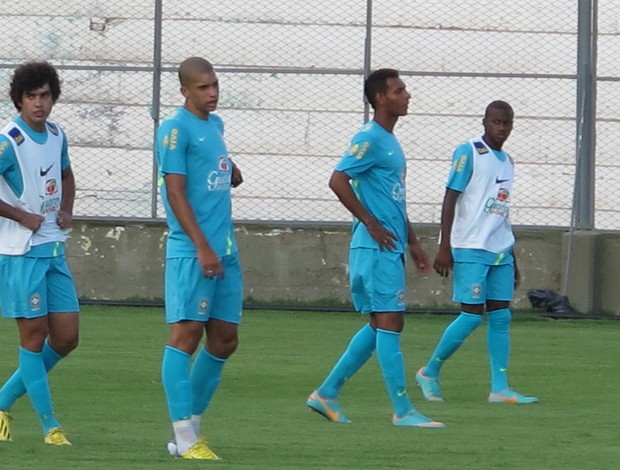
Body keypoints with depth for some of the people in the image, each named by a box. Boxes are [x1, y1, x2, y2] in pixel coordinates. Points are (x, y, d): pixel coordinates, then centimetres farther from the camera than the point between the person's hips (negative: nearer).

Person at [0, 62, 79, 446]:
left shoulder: (57, 136, 9)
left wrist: (67, 211, 10)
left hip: (54, 250, 7)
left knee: (67, 336, 5)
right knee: (34, 333, -3)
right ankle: (49, 424, 3)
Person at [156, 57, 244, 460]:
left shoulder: (216, 125, 17)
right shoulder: (176, 129, -8)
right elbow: (175, 192, -14)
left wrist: (232, 172, 12)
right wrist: (202, 248, -19)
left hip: (225, 251, 9)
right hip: (191, 252, -9)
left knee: (225, 341, 9)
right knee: (186, 334, -9)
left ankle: (192, 425, 18)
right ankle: (185, 438, -10)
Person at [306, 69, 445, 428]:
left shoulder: (390, 142, 18)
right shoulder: (370, 139, -12)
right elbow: (338, 180, -21)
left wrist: (413, 242, 24)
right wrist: (371, 224, -18)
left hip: (390, 248, 10)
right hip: (376, 249, -10)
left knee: (379, 326, 13)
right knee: (390, 323, -9)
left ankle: (327, 393, 19)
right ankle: (403, 410, -8)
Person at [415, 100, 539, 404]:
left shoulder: (507, 162, 18)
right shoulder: (469, 153, -4)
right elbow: (450, 199, -8)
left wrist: (512, 259, 23)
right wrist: (444, 247, -15)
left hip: (500, 253, 7)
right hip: (470, 250, -7)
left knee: (500, 315, 1)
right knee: (472, 315, -9)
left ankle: (500, 388, 1)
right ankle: (430, 373, 7)